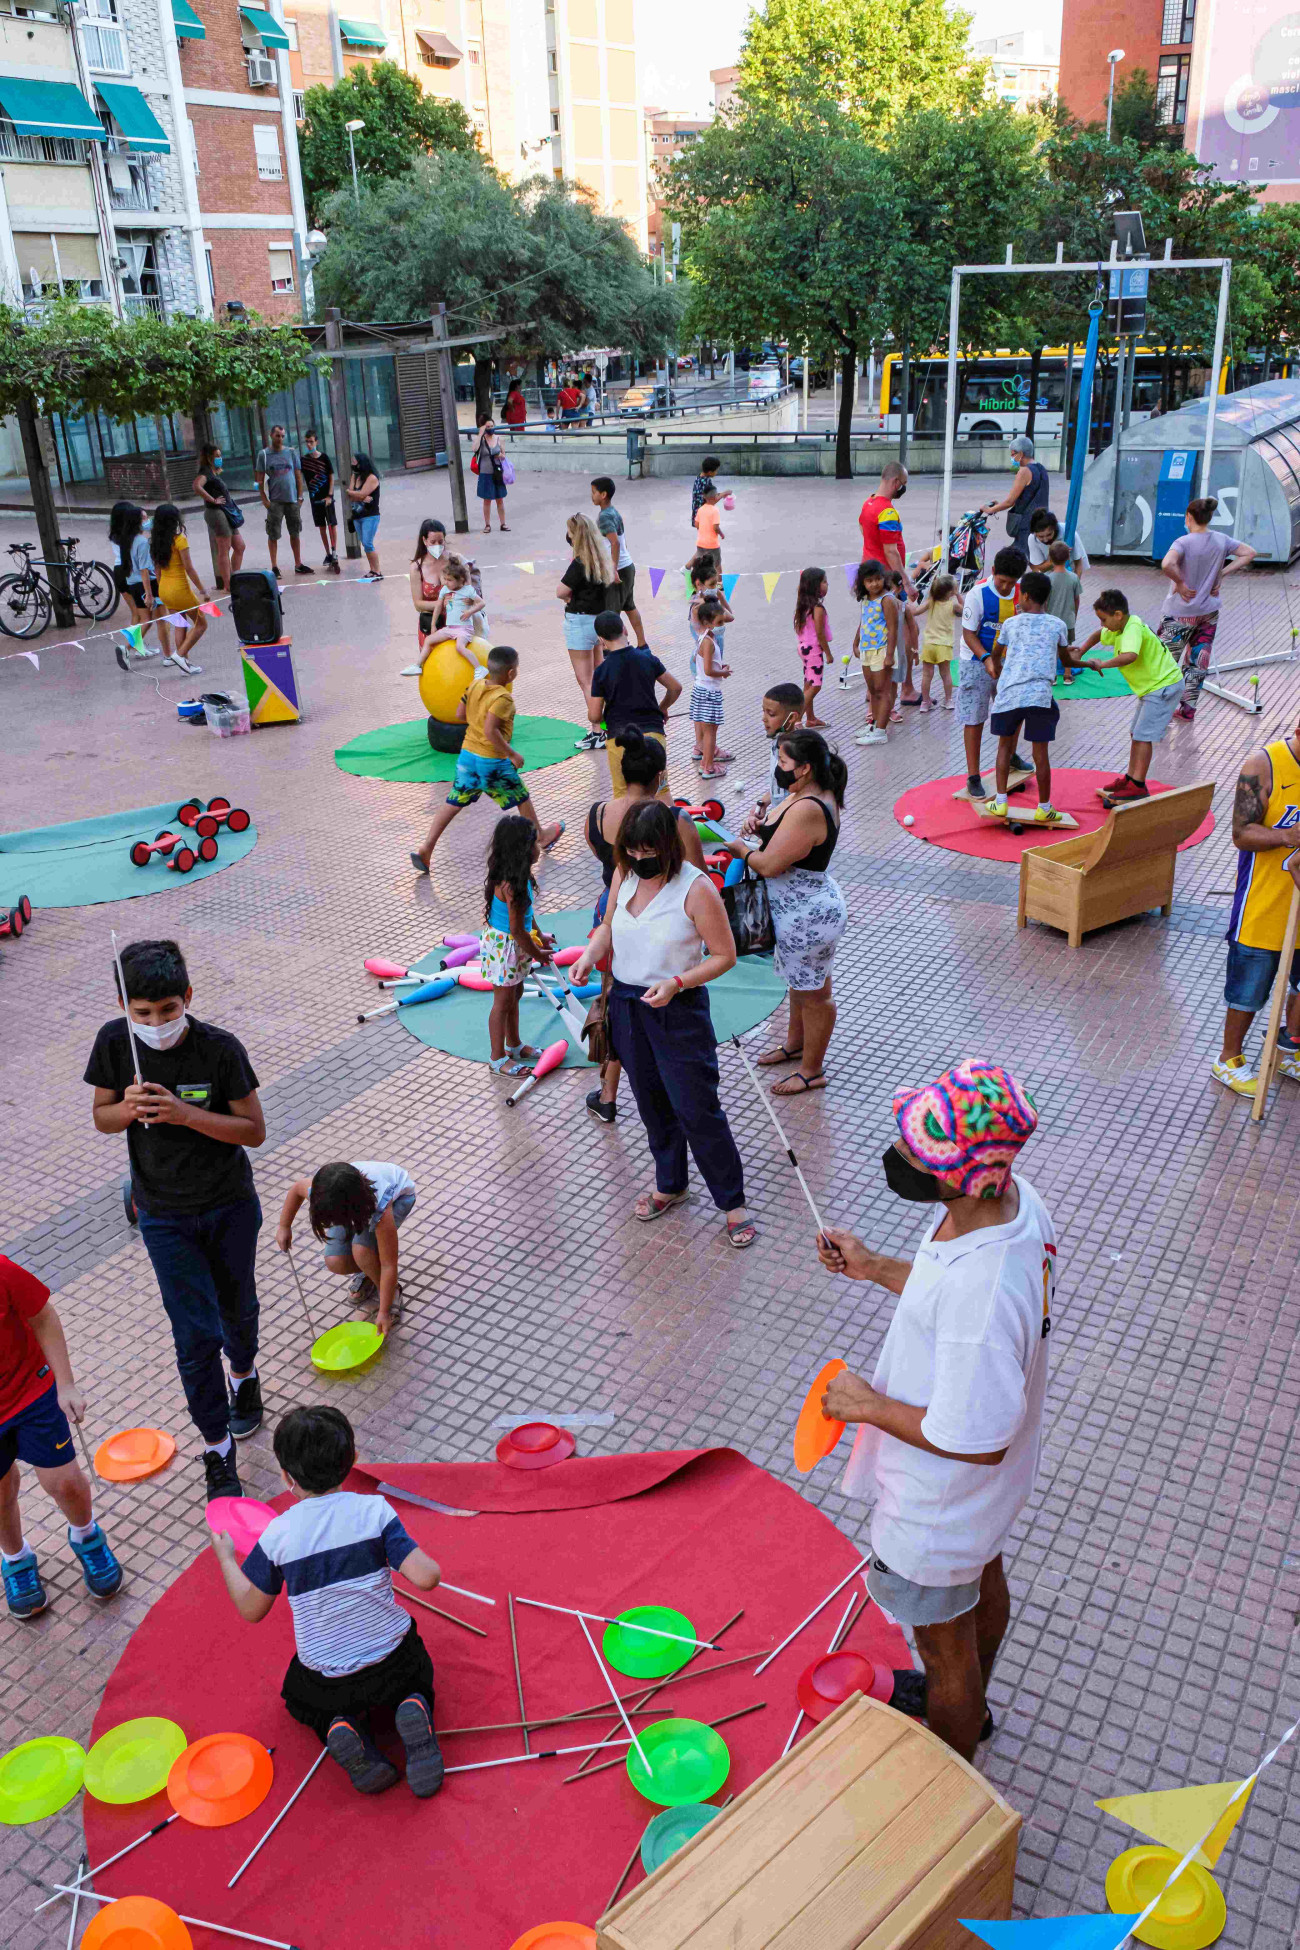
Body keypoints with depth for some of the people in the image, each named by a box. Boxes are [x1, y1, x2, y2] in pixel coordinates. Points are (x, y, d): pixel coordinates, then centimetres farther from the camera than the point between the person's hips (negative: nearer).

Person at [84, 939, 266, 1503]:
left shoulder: (220, 1048, -20)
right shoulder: (115, 1042, -13)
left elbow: (254, 1130, -15)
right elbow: (101, 1118, 1)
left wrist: (183, 1112, -29)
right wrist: (127, 1109, -23)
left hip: (230, 1207, 0)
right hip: (164, 1216, 0)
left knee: (237, 1308, 21)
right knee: (195, 1335, -2)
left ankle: (244, 1377, 53)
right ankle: (217, 1450, 13)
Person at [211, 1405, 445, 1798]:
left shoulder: (277, 1535, -13)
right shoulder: (374, 1510, -14)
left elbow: (250, 1610, -1)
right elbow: (425, 1578, -20)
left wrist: (224, 1557, 13)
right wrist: (431, 1566, 4)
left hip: (328, 1681, 0)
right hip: (392, 1660, 0)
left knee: (298, 1695, 34)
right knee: (416, 1679, 33)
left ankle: (343, 1732, 0)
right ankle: (414, 1709, -4)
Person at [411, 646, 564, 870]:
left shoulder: (475, 684, 1)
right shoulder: (503, 698, -21)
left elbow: (460, 714, 8)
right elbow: (490, 732, -29)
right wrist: (512, 754, -20)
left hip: (467, 754, 7)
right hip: (493, 762, -7)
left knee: (454, 803, 10)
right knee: (522, 798, 16)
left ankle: (425, 850, 3)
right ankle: (542, 837, 35)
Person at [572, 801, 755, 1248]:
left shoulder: (695, 888, -19)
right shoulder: (624, 874, -1)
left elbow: (724, 955, -13)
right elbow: (609, 926, 15)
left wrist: (677, 983, -25)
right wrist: (590, 955, -6)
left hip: (678, 1010, -6)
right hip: (627, 1005, 6)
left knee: (697, 1109, -2)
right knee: (652, 1102, 19)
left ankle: (733, 1202, 13)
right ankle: (670, 1184, 39)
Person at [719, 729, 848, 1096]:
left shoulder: (807, 809, -30)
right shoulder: (808, 795, 3)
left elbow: (769, 865, -28)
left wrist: (741, 848, -8)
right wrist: (762, 829, -2)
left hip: (807, 916, -11)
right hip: (801, 909, 11)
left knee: (813, 993, 6)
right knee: (801, 982, 27)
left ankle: (812, 1071, 22)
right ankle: (795, 1044, 48)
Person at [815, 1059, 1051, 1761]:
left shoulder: (982, 1292, -45)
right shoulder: (1013, 1200, -17)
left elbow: (976, 1440, -33)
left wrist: (869, 1405, -22)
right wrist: (877, 1268, -2)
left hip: (939, 1507, -8)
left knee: (945, 1645, 20)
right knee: (983, 1581, 34)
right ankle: (970, 1704, 64)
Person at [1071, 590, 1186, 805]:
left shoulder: (1133, 629, -26)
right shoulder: (1119, 629, 5)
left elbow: (1130, 655, -46)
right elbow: (1098, 635, 26)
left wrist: (1103, 664, -34)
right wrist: (1080, 653, 13)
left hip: (1164, 686, -11)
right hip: (1153, 686, 11)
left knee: (1143, 736, -10)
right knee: (1136, 733, 18)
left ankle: (1138, 787, -8)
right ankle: (1131, 778, 28)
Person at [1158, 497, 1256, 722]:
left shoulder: (1184, 542, -19)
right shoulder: (1221, 540, -1)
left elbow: (1167, 564, -38)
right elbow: (1249, 553, 9)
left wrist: (1180, 583, -21)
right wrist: (1222, 573, 3)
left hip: (1180, 613, -6)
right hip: (1209, 611, 6)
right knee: (1196, 663, 15)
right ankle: (1188, 709, 21)